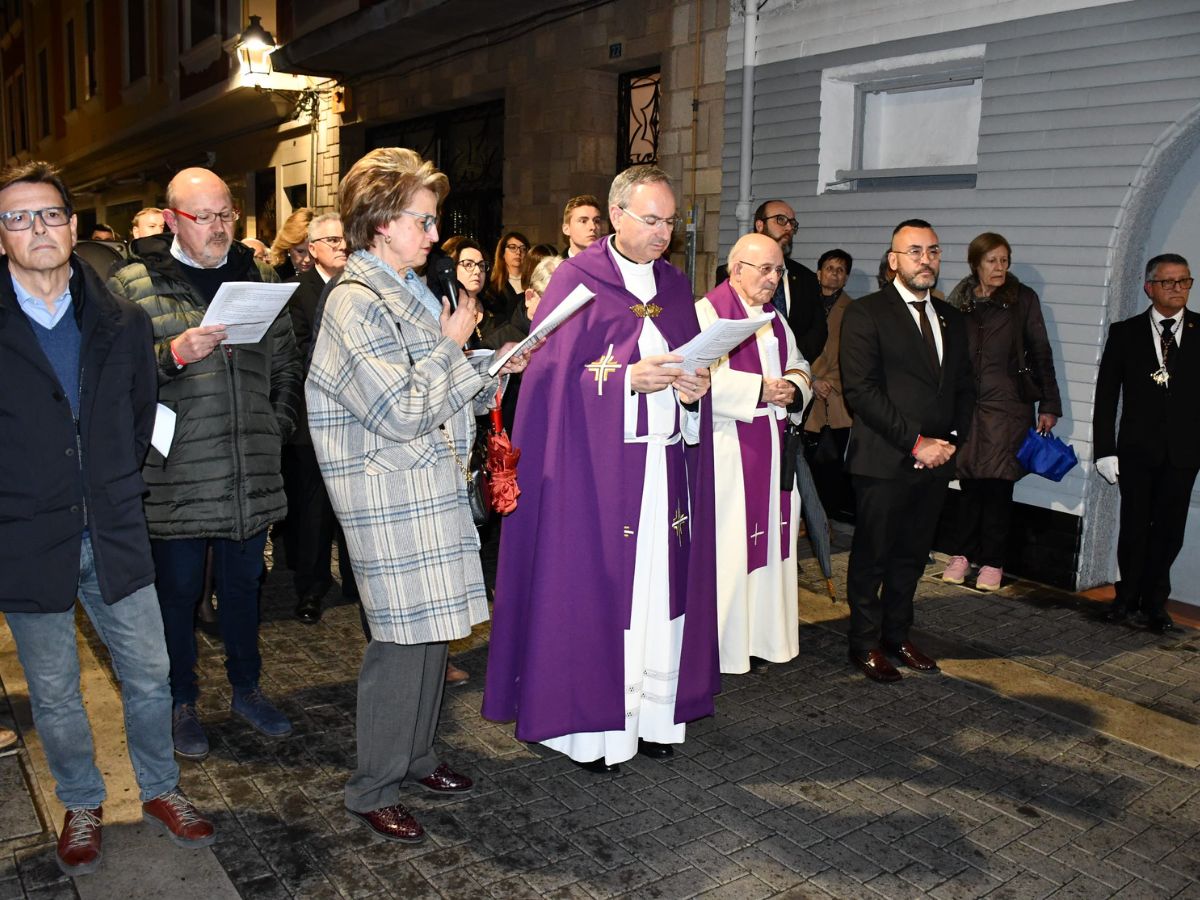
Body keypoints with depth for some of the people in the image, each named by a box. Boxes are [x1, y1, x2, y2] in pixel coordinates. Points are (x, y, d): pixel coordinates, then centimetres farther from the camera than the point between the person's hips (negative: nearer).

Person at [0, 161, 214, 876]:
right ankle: (82, 804, 34)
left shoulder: (122, 322, 3)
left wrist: (117, 491, 8)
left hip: (115, 537, 2)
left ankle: (161, 790, 31)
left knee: (150, 675, 10)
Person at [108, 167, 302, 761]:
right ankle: (181, 703, 28)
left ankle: (247, 689, 34)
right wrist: (173, 353, -24)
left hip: (250, 476, 4)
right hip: (175, 475, -4)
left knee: (243, 585, 16)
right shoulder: (132, 286, -3)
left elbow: (284, 363, 18)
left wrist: (277, 426, 8)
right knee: (178, 592, 9)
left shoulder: (257, 278, 11)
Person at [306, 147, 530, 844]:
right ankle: (374, 791, 16)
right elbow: (403, 413, -21)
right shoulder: (356, 304, -15)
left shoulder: (412, 291, 14)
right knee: (403, 641, -2)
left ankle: (416, 757, 33)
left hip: (434, 486, 9)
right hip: (391, 496, -9)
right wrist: (453, 346, -10)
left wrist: (496, 370, 4)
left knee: (432, 631, 16)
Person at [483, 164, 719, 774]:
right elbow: (553, 374, -9)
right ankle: (591, 726, 13)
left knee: (661, 584, 8)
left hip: (666, 464, 5)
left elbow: (692, 364, 18)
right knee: (594, 586, -1)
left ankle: (652, 711, 22)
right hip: (596, 465, -5)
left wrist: (694, 387, -5)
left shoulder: (675, 286, 14)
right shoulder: (576, 280, -3)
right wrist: (628, 379, -19)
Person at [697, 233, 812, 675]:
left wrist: (791, 389, -5)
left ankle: (758, 637, 21)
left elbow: (799, 370, 17)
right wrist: (760, 389, -18)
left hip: (770, 448, 8)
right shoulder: (707, 312, -9)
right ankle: (718, 643, 8)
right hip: (726, 451, -8)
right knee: (725, 543, -3)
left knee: (768, 537, 10)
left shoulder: (774, 320, 17)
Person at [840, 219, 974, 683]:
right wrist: (915, 442, -16)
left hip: (936, 460, 6)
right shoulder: (865, 313, -6)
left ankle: (897, 634, 30)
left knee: (912, 555, 15)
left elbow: (964, 387, 18)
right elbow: (861, 389, -14)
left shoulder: (951, 318, 14)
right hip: (883, 462, -6)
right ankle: (865, 643, 19)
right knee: (872, 557, 5)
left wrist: (952, 439, 0)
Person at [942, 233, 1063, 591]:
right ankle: (963, 553, 17)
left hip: (1007, 404, -1)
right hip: (965, 404, 2)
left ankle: (992, 561, 11)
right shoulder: (959, 300, 6)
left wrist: (1049, 405, 1)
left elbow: (1040, 353, 4)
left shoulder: (1023, 299, 2)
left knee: (998, 484, 0)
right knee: (970, 483, 3)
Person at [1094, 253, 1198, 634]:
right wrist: (1105, 450, -4)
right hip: (1137, 448, -1)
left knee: (1169, 528, 7)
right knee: (1134, 526, 4)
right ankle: (1128, 595, 22)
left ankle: (1155, 600, 23)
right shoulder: (1125, 333, 2)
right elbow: (1106, 396, 2)